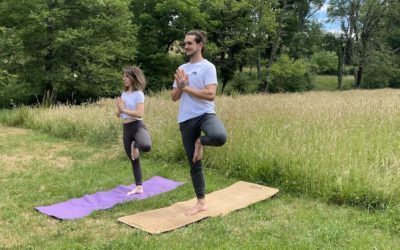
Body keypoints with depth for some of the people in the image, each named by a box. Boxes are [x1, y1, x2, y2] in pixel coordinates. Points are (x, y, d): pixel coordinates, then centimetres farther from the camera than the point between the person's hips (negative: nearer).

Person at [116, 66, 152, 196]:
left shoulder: (138, 93, -8)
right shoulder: (123, 94, 12)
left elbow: (140, 114, -20)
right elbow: (118, 114, 14)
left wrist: (124, 109, -17)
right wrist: (119, 108, -7)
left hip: (137, 126, -6)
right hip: (126, 128, 6)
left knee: (146, 146, -39)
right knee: (134, 160, 12)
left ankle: (135, 145, -3)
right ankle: (139, 187, 23)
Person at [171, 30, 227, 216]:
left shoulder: (208, 67, -4)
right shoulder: (181, 69, 15)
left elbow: (210, 94, -18)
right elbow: (174, 97, 13)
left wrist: (186, 88, -11)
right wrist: (180, 86, -8)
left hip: (205, 114, -5)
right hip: (186, 120, 5)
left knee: (220, 137, -39)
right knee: (194, 163, 8)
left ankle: (200, 142, -3)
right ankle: (201, 202, 19)